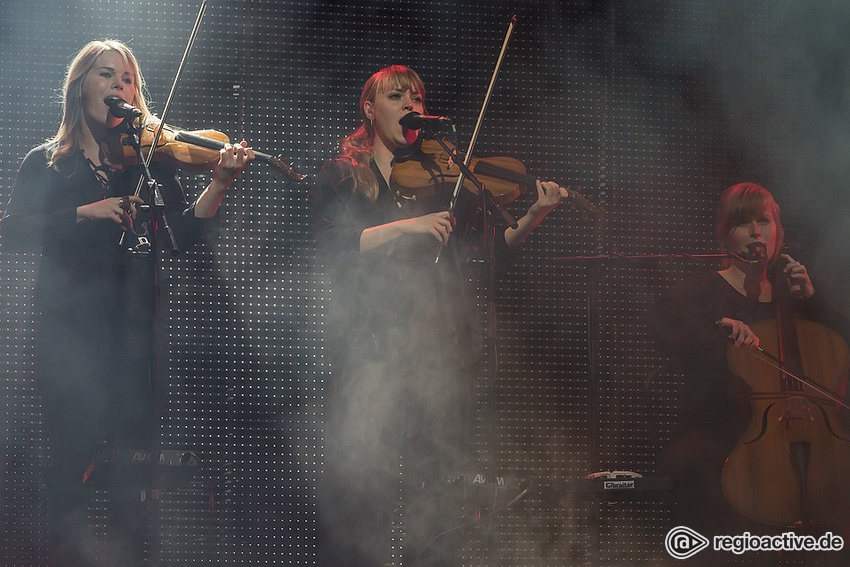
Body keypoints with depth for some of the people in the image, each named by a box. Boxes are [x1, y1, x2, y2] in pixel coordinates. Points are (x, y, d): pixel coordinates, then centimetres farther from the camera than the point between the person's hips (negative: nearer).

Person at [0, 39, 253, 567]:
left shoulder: (149, 159, 12)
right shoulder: (46, 163, 10)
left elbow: (184, 234, -2)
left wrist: (220, 182, -18)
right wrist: (85, 213, -14)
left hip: (131, 329, 1)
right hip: (67, 331, -1)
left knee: (132, 459, -2)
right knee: (73, 454, -5)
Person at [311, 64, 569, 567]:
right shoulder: (341, 178, 11)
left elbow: (489, 250, 7)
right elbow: (334, 247, -6)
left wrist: (533, 218, -11)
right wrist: (407, 226, -17)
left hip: (440, 352, 2)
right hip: (368, 353, -1)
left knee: (443, 492, -4)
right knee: (357, 479, -7)